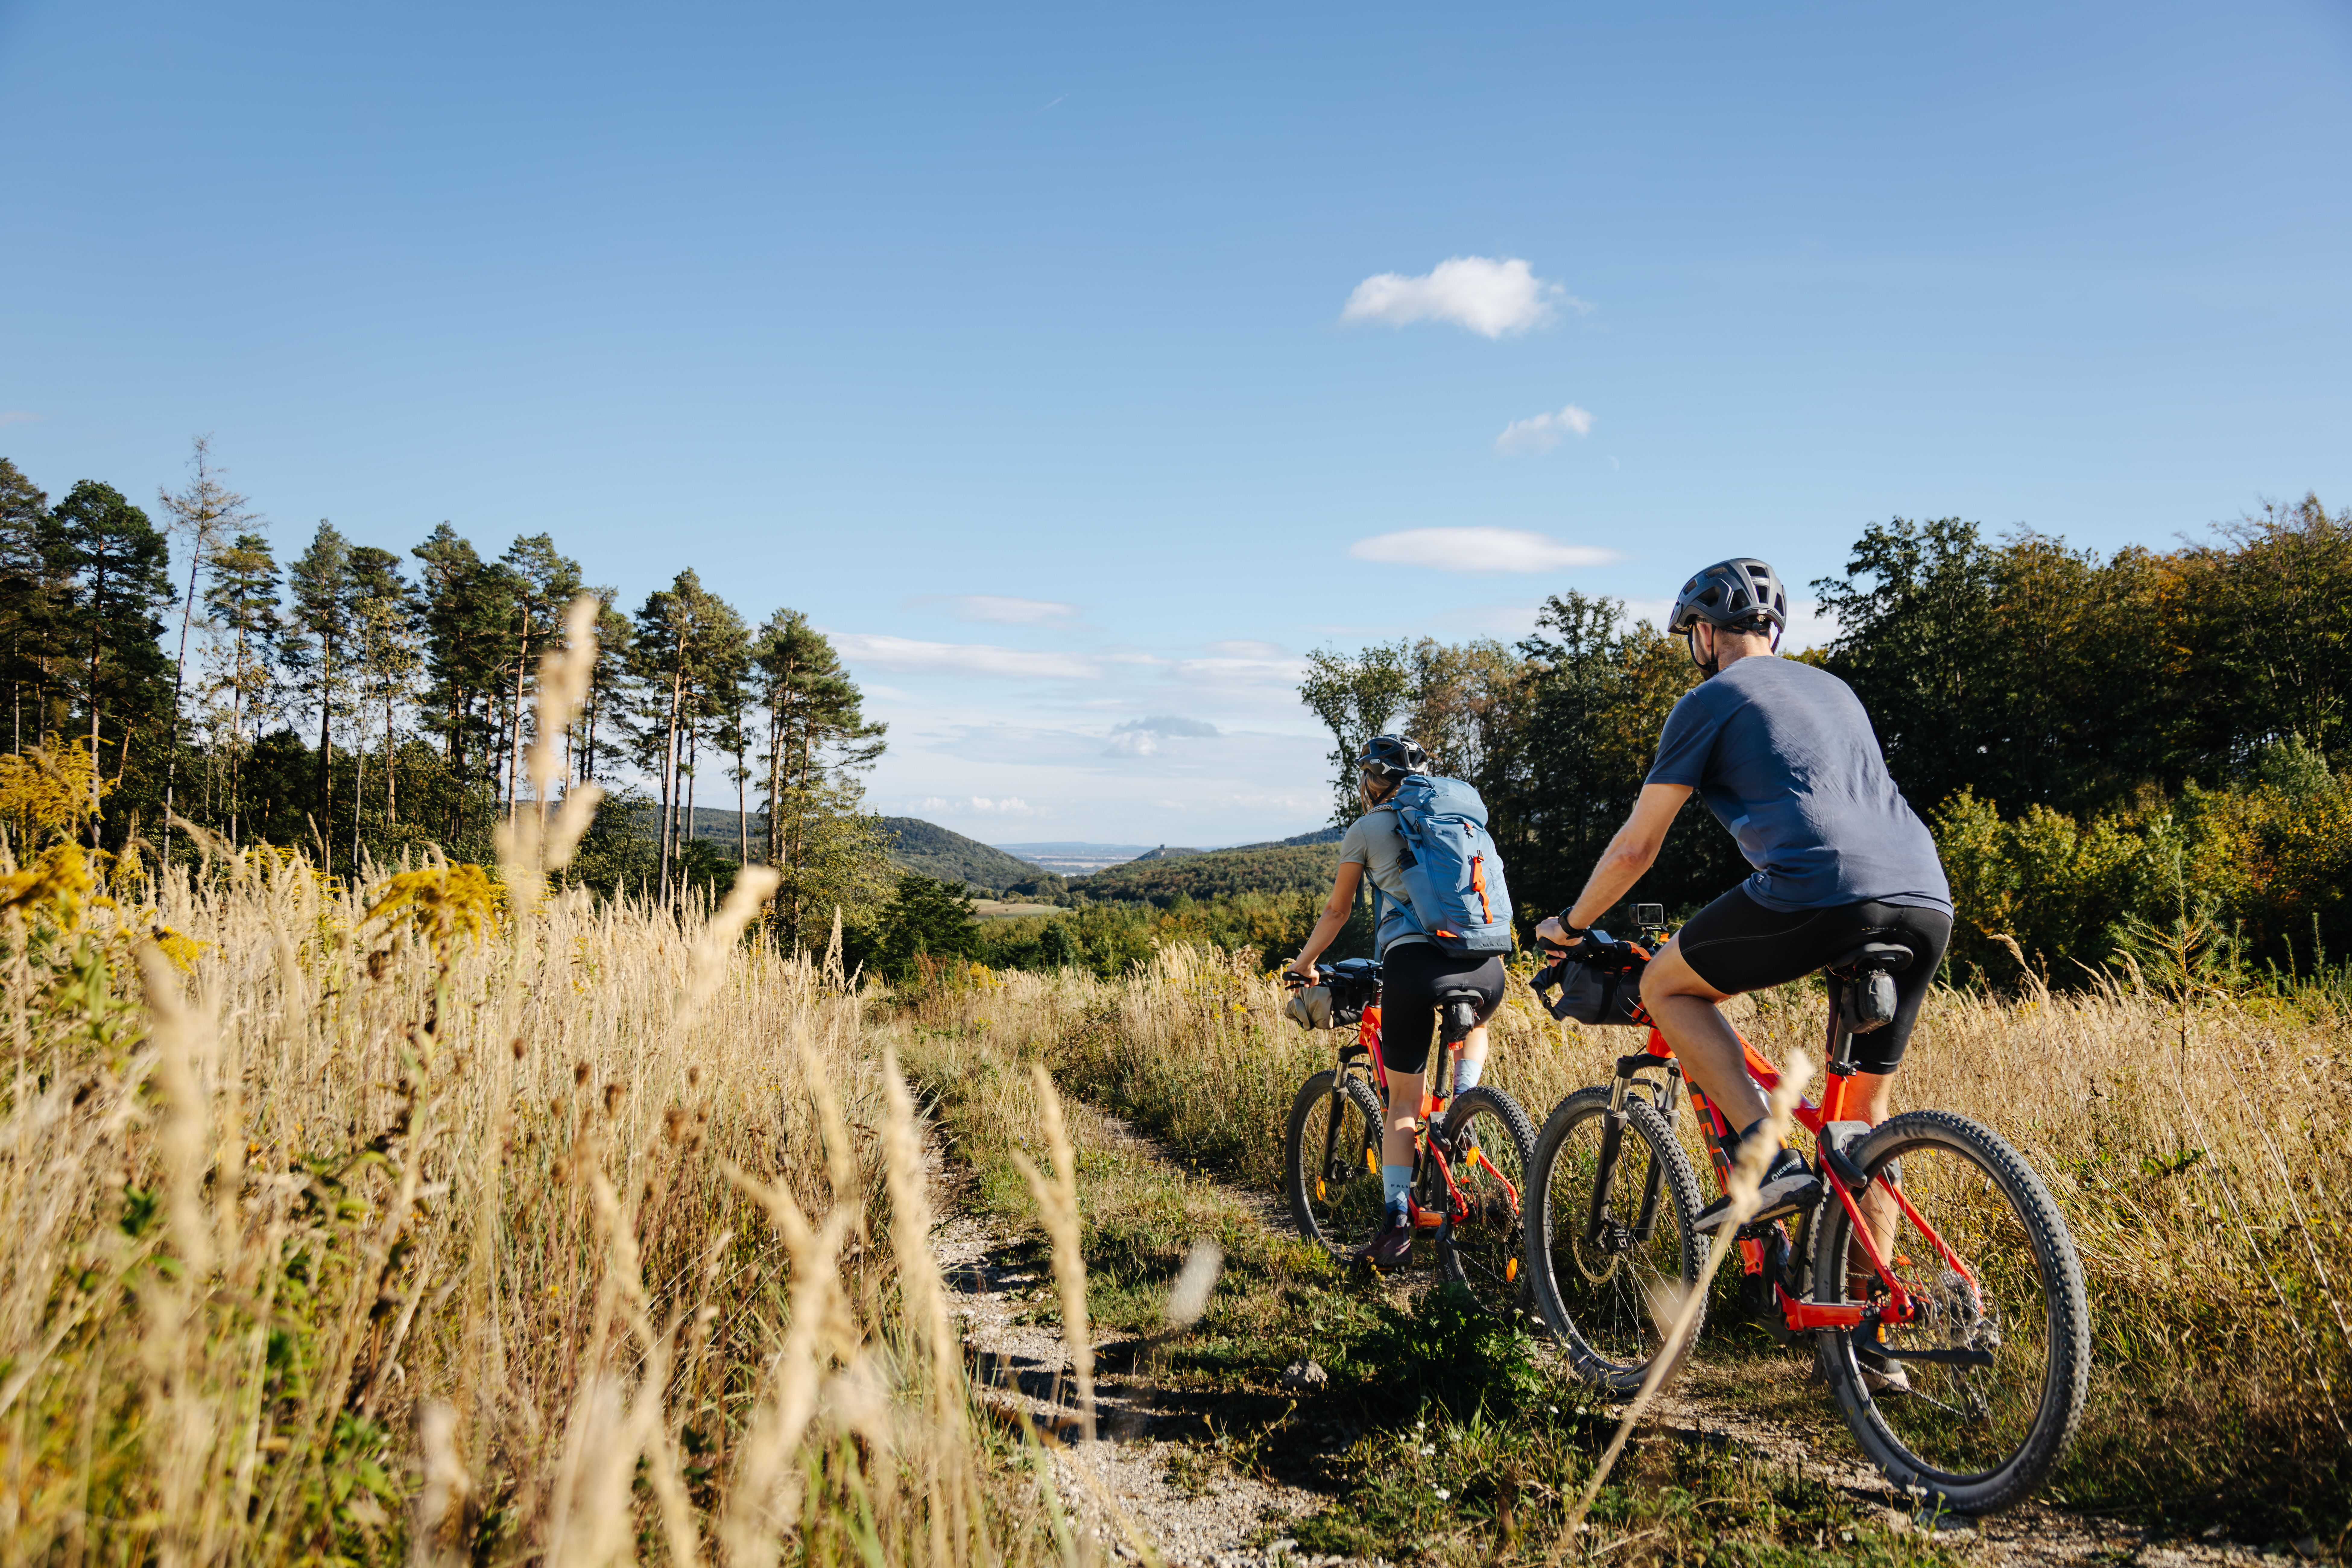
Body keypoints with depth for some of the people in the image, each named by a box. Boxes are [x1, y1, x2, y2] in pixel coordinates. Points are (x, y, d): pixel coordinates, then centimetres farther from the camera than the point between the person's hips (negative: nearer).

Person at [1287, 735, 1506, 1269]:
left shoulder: (1366, 830, 14)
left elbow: (1337, 911, 22)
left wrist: (1304, 963, 38)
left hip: (1415, 962, -3)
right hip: (1487, 961, 4)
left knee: (1403, 1100, 8)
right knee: (1475, 1028, 38)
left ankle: (1397, 1222, 0)